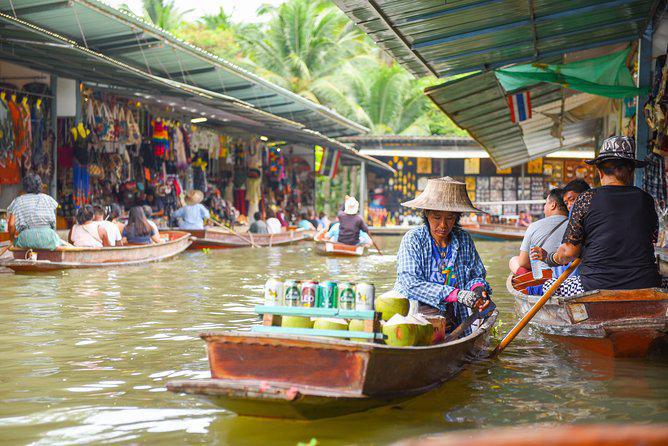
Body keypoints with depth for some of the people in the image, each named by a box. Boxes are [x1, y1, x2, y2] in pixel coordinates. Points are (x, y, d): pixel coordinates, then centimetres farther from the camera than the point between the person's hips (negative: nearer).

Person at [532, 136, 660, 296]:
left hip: (597, 288, -2)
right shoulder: (645, 199, 6)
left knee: (548, 286, 22)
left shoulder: (586, 199, -2)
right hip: (645, 287, 2)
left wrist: (547, 257, 17)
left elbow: (568, 252, -3)